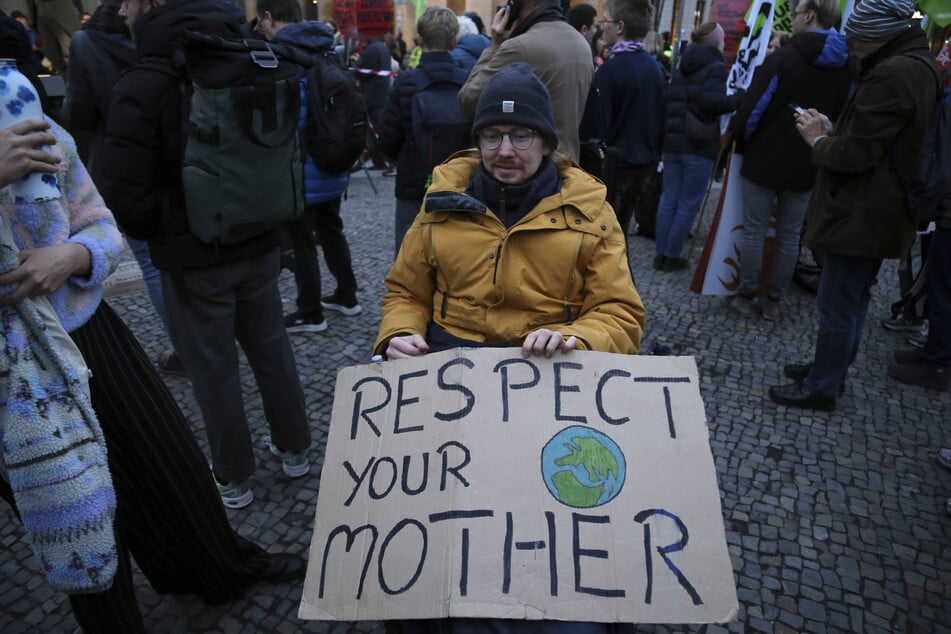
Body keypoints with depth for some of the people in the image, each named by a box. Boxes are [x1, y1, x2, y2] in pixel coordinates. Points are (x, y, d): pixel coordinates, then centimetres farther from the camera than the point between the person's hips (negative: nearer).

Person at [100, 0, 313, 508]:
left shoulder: (142, 87, -17)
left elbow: (126, 198, -19)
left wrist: (158, 233, 2)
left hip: (195, 259, -5)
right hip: (260, 246, 6)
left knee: (214, 372, 9)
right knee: (272, 352, 18)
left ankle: (233, 480, 25)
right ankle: (294, 450, 34)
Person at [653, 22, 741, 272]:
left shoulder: (683, 66, 15)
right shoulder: (715, 66, -7)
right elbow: (712, 102, -20)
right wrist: (740, 96, -9)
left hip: (672, 140, 7)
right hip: (698, 144, -7)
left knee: (668, 198, 8)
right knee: (689, 203, 1)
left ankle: (661, 254, 9)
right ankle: (673, 255, 4)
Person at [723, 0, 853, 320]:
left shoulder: (783, 58, -13)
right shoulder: (846, 67, 6)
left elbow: (751, 111, -11)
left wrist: (743, 145, 5)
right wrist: (818, 149, 20)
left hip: (765, 161, -5)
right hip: (807, 167, 5)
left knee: (754, 231, 5)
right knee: (789, 237, 10)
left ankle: (746, 297, 10)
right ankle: (773, 302, 16)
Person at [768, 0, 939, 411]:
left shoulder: (892, 75, -21)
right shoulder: (915, 65, 13)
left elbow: (854, 154, -23)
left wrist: (818, 141, -6)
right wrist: (832, 131, 4)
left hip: (860, 214, -11)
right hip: (877, 212, 11)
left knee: (836, 304, -1)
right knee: (853, 299, 19)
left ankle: (821, 387, 11)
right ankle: (830, 369, 33)